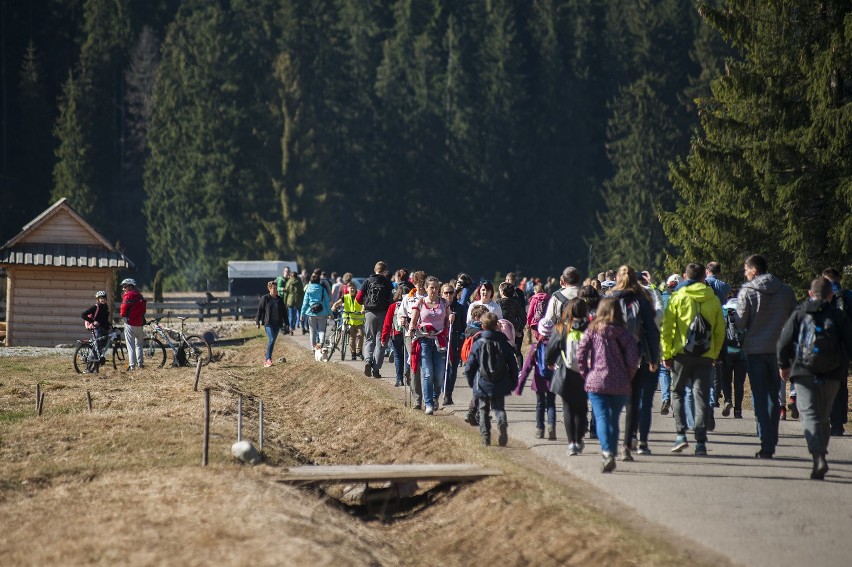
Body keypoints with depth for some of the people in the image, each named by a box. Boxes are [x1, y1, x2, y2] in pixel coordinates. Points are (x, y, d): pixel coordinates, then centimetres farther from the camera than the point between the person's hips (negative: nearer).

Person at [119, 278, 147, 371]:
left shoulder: (128, 296, -10)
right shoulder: (140, 296, 11)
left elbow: (123, 310, -11)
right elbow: (143, 310, 12)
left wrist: (123, 316, 7)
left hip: (130, 324, -6)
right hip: (140, 324, 6)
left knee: (131, 345, -3)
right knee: (139, 344, 20)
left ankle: (132, 365, -7)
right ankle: (140, 363, 22)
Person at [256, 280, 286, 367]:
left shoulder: (280, 299, 10)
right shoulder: (265, 298, -3)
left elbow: (284, 312, 14)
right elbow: (259, 310, -1)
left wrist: (286, 323, 11)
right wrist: (258, 322, -4)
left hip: (277, 323, 5)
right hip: (268, 323, -5)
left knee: (272, 341, 6)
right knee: (271, 340, -19)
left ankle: (267, 359, 14)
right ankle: (268, 359, -19)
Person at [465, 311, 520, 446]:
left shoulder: (478, 344, -7)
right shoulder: (504, 344, -1)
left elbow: (469, 366, -4)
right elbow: (513, 366, 3)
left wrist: (471, 381, 12)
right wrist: (512, 383, 15)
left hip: (482, 384, -1)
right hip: (500, 385, 1)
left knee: (484, 410, 10)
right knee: (499, 407, 10)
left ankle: (485, 436, 5)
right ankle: (502, 423, -21)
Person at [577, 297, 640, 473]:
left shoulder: (592, 330, 1)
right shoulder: (622, 331, -1)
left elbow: (580, 354, -4)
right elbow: (633, 356, -8)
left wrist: (586, 375, 6)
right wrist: (628, 377, 5)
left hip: (596, 381, -1)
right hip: (620, 384, 1)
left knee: (601, 417, -6)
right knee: (614, 418, 13)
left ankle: (607, 451, -27)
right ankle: (611, 455, 15)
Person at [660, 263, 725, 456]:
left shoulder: (678, 297, -1)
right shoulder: (713, 300, 6)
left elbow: (667, 328, -3)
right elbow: (720, 331, 9)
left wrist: (666, 354, 3)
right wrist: (715, 354, 18)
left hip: (682, 353, -1)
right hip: (706, 355, 1)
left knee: (677, 392, 15)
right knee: (702, 397, 3)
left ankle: (681, 434, 3)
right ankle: (701, 442, -3)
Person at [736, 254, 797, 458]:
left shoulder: (747, 291, -8)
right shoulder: (786, 291, 3)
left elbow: (740, 323, -8)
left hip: (755, 349, -3)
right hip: (779, 350, 3)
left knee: (759, 398, 1)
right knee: (773, 397, 14)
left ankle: (766, 444, -5)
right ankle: (771, 443, 15)